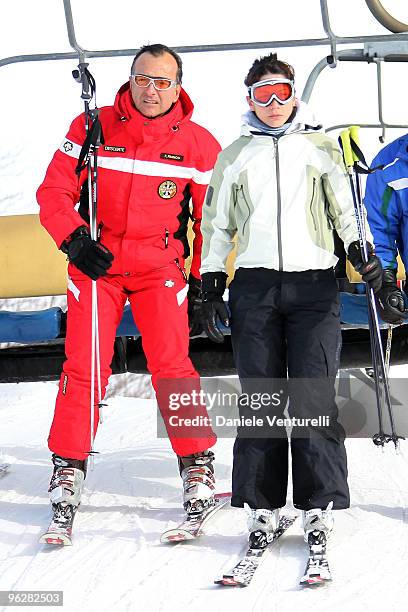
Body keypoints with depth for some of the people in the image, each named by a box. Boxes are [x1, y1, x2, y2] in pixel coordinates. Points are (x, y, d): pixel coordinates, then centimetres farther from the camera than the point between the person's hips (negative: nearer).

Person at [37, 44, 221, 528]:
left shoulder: (199, 144, 0)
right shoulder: (92, 128, -2)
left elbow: (212, 219, 6)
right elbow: (54, 191, 1)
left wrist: (202, 282, 3)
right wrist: (74, 239, -15)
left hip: (160, 266, 0)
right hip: (95, 261, 0)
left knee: (172, 367, -8)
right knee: (83, 366, -2)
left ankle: (197, 463, 5)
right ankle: (68, 465, 11)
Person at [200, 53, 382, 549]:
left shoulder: (321, 146, 16)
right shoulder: (234, 156, 18)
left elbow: (346, 206, 12)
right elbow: (216, 224, 19)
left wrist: (362, 251, -5)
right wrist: (211, 284, 10)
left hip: (314, 284, -1)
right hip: (255, 286, 1)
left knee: (313, 396, -8)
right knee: (259, 396, -1)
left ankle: (320, 504, -3)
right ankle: (262, 504, 5)